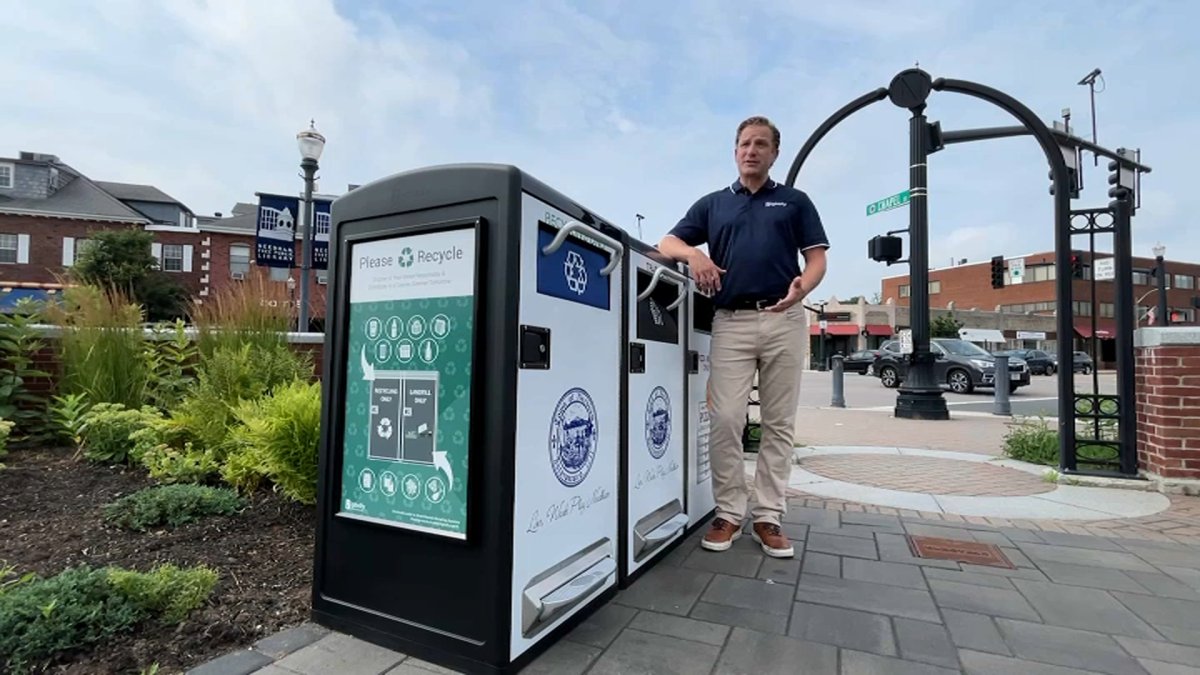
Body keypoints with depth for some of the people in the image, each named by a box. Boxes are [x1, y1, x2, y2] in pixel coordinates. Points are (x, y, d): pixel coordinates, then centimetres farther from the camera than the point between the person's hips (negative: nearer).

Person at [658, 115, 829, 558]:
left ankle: (768, 517, 13)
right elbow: (667, 244, 10)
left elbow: (817, 257, 7)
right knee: (725, 420, -6)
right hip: (731, 321, 0)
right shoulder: (712, 203, 17)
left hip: (785, 320, 0)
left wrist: (803, 286, -16)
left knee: (779, 424, 3)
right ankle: (728, 513, 8)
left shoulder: (795, 201, 15)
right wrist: (694, 253, -13)